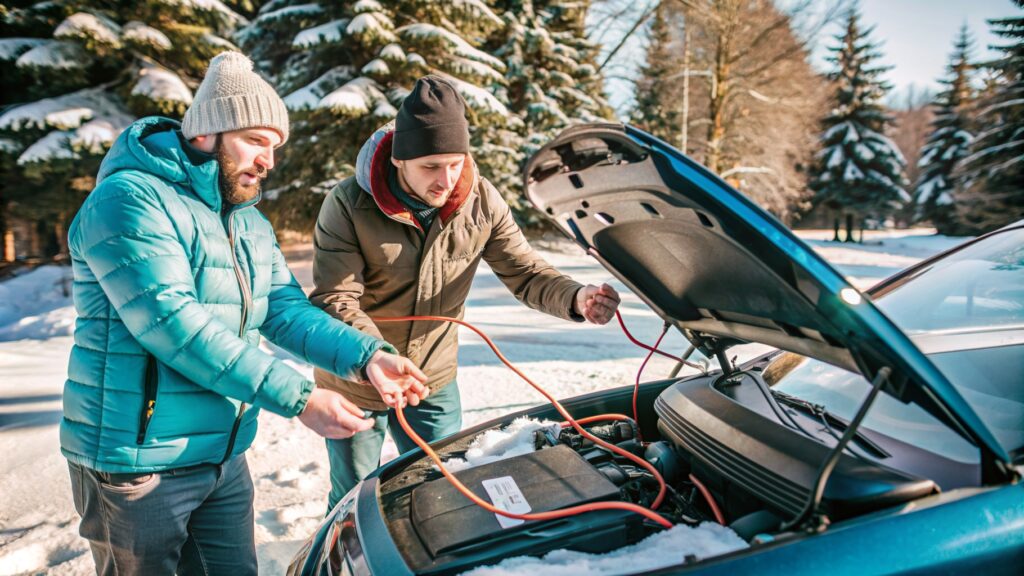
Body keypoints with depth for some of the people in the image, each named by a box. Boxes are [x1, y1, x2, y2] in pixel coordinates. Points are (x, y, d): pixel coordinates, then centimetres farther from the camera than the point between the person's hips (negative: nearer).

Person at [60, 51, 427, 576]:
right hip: (138, 465, -7)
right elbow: (174, 325, -27)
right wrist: (300, 398, -28)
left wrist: (365, 356, -17)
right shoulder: (129, 200, -18)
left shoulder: (250, 223, 10)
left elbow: (286, 310, 1)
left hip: (224, 457, 8)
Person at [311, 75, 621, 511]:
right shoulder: (349, 205, -23)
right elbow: (335, 302, -24)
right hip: (354, 382, -2)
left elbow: (525, 272, -11)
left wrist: (575, 299, -32)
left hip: (434, 381, 3)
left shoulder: (481, 201, -14)